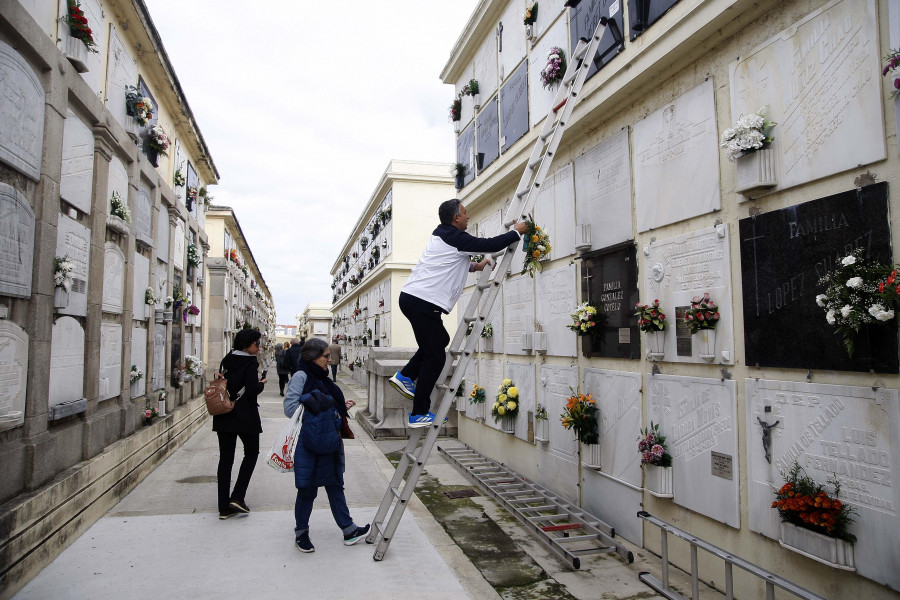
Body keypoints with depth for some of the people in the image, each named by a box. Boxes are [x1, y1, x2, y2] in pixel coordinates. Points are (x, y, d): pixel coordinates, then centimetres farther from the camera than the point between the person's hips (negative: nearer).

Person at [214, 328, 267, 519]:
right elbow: (252, 390, -22)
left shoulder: (226, 360, 8)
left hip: (223, 416, 6)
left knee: (225, 458, 9)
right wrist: (261, 384, -1)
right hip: (245, 416, -6)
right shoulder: (250, 362, -13)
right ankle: (237, 497, 3)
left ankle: (224, 507, 13)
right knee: (251, 453, 13)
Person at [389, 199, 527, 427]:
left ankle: (405, 376, 21)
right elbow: (491, 244, -8)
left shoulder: (441, 236, 19)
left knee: (440, 339, 25)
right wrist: (517, 231, 7)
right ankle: (419, 414, 3)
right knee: (435, 357, -2)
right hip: (423, 302, -10)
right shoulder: (455, 237, -9)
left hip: (411, 297, 10)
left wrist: (474, 266, 26)